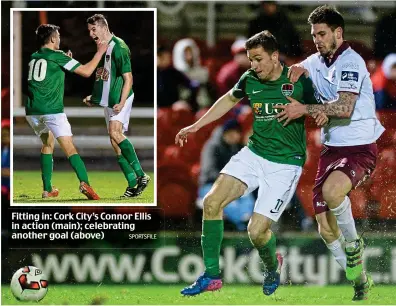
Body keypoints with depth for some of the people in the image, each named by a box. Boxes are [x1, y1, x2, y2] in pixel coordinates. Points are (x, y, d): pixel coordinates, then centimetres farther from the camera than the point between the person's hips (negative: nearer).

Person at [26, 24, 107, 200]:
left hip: (32, 111, 6)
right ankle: (84, 183, -30)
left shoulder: (33, 58, 16)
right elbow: (86, 72, -2)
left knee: (47, 144, 24)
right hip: (52, 110, -6)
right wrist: (100, 52, 9)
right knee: (70, 149, -10)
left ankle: (47, 190, 19)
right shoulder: (57, 56, -1)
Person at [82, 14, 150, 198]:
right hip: (108, 100, 9)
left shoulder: (118, 47, -13)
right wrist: (94, 97, 18)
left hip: (119, 99, -9)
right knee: (115, 143, 4)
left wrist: (121, 103, -24)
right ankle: (133, 184, 7)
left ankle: (141, 175, -23)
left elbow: (128, 78, -16)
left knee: (115, 132, -26)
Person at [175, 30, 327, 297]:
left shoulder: (299, 81, -14)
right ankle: (211, 276, -1)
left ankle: (272, 266, 25)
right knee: (212, 202, -12)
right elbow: (229, 100, 21)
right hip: (254, 154, 5)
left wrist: (323, 114, -26)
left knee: (257, 231, -12)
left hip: (285, 163, -5)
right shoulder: (250, 80, 0)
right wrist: (195, 126, 23)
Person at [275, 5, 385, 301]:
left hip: (360, 148, -8)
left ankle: (353, 245, -10)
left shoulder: (350, 61, -13)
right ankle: (359, 281, 21)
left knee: (331, 191, -37)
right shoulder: (317, 61, 10)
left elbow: (345, 108, -25)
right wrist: (296, 70, 7)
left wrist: (304, 109, -19)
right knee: (326, 229, 1)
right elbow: (295, 70, 31)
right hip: (331, 148, 8)